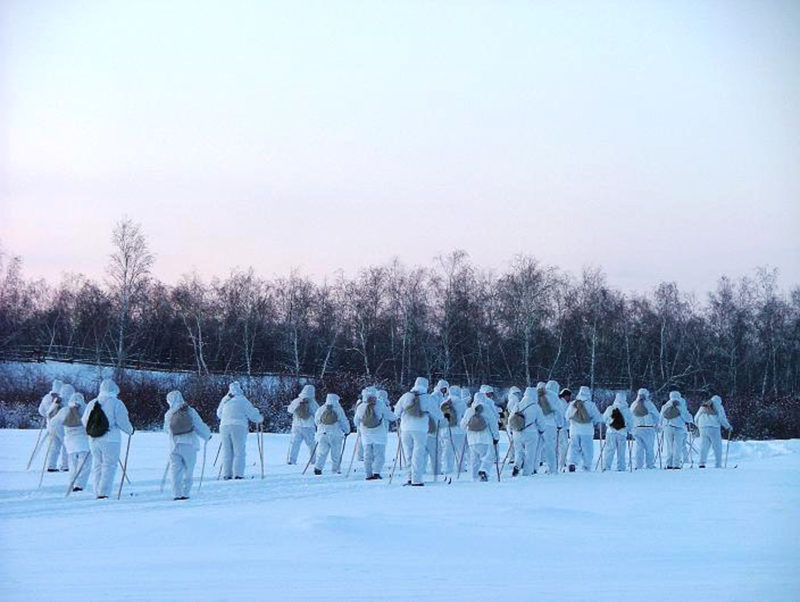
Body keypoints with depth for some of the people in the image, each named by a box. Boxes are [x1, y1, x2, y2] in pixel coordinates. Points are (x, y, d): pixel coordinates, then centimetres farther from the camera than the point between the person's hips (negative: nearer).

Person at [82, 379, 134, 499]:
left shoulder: (92, 403, 9)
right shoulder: (116, 403, -7)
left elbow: (84, 421, 12)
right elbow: (122, 421, -9)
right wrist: (130, 430, 9)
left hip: (94, 440, 5)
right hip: (110, 440, -5)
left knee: (97, 465, 13)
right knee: (109, 466, -2)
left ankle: (98, 493, 13)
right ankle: (103, 493, -10)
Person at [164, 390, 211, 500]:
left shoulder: (168, 415, -2)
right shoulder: (191, 412, -6)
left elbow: (166, 430, 11)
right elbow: (200, 426, -5)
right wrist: (207, 435, 13)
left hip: (175, 446, 1)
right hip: (189, 446, -1)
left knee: (175, 470, 4)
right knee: (188, 471, 10)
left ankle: (177, 494, -4)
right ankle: (185, 493, 7)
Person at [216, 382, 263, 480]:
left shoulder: (224, 400, 14)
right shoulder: (242, 400, -2)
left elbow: (219, 413, 26)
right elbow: (252, 413, -2)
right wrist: (260, 419, 18)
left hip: (224, 426, 5)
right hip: (238, 427, -5)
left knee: (227, 453, 10)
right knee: (239, 452, -1)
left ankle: (226, 474, 5)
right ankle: (238, 474, -8)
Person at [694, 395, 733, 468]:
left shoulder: (703, 407, 19)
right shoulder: (718, 407, 6)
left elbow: (696, 418, 17)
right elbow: (722, 418, -2)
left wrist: (699, 426, 32)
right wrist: (728, 426, 9)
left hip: (703, 428, 4)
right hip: (713, 428, -4)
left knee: (704, 446, 7)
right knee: (717, 447, 2)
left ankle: (702, 463, -5)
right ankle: (718, 465, -2)